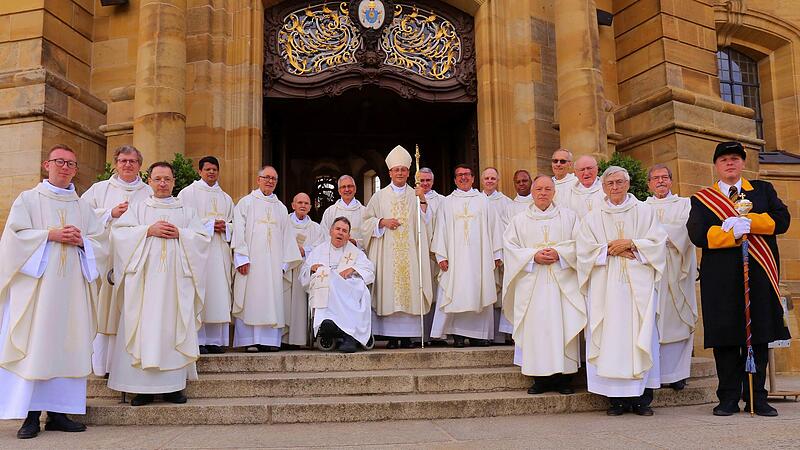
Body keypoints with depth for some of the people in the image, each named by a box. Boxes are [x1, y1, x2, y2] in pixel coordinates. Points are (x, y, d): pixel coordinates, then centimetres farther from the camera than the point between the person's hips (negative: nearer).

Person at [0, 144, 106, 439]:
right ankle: (30, 414, -3)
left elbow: (100, 242, 12)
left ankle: (58, 412, 6)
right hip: (36, 283, -3)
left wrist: (81, 240, -7)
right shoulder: (28, 199, 8)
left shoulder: (83, 207, 17)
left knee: (67, 345, 1)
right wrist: (50, 234, -13)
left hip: (72, 286, 3)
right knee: (34, 345, -7)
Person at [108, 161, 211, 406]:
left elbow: (203, 237, 7)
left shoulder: (186, 211, 16)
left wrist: (180, 233, -8)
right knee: (143, 327, -6)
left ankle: (173, 384, 2)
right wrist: (148, 230, -9)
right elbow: (119, 231, 1)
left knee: (174, 327, -2)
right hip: (145, 278, 0)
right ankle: (143, 386, -2)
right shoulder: (138, 209, 14)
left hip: (176, 279, 1)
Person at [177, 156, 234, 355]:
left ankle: (216, 340, 2)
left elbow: (233, 224, 21)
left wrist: (224, 227, -1)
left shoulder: (226, 198, 22)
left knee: (220, 293, -1)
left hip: (220, 251, 5)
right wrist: (209, 225, -11)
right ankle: (197, 340, -7)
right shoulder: (188, 193, 6)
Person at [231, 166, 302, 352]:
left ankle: (270, 339, 2)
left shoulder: (281, 208, 19)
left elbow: (287, 236, 15)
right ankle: (250, 340, -3)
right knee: (250, 298, -6)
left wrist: (284, 263, 6)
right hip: (251, 261, -4)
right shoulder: (246, 203, 7)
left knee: (273, 299, 0)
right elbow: (239, 232, -2)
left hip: (273, 262, 4)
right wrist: (242, 258, -12)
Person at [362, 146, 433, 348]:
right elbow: (367, 221, 10)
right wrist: (382, 222, -7)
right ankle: (392, 336, 0)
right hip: (387, 253, 0)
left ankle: (408, 335, 0)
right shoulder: (380, 196, 10)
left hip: (410, 252, 1)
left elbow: (424, 223, 4)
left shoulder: (416, 195, 12)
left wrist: (423, 202, -10)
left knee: (410, 288, -4)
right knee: (388, 290, -5)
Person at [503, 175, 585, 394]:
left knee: (563, 325, -6)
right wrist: (534, 256, -10)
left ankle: (563, 376, 1)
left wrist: (559, 253, -12)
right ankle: (540, 377, 1)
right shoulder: (519, 220, 12)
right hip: (532, 284, 0)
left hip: (562, 282, 0)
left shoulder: (568, 216, 12)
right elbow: (510, 247, 4)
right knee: (536, 327, -4)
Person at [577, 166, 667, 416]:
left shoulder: (645, 212, 12)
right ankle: (617, 397, -1)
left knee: (641, 336, -5)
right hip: (606, 286, 1)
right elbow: (586, 250, 3)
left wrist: (630, 243, -8)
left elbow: (658, 242, 3)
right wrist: (614, 250, -7)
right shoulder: (593, 218, 13)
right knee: (611, 337, -5)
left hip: (639, 284, 0)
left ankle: (642, 397, 0)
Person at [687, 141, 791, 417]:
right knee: (725, 338, -1)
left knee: (758, 336, 2)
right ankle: (729, 398, 6)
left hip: (759, 274, 1)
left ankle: (756, 398, 10)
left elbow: (782, 220, 1)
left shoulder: (763, 190, 16)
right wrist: (733, 234, -15)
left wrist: (747, 222, -10)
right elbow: (698, 234, -5)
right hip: (721, 278, -1)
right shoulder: (702, 199, 10)